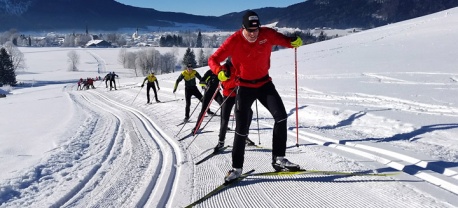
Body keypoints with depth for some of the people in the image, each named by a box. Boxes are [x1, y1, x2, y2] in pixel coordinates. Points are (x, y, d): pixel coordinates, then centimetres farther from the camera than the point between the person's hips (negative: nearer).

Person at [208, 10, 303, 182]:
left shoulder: (267, 34, -10)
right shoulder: (234, 41, -18)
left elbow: (284, 40, 5)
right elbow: (213, 59, -17)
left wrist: (294, 42, -19)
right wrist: (220, 72, -39)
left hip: (264, 84, 3)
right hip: (244, 87, -2)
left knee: (281, 116, -14)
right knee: (241, 129, -2)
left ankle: (278, 159, -2)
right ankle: (237, 167, 15)